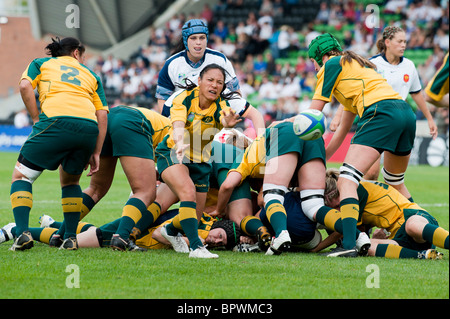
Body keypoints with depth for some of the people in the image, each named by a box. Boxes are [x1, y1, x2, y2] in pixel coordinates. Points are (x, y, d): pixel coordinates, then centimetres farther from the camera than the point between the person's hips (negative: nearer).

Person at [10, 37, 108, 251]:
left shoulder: (40, 63, 26)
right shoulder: (90, 75, 30)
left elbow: (25, 86, 4)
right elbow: (102, 114, 18)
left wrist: (36, 119, 7)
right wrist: (96, 153, 17)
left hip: (56, 120, -3)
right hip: (88, 127, 3)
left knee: (21, 176, 11)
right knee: (70, 180, 27)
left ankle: (22, 233, -9)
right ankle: (70, 237, 15)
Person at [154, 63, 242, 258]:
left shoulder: (220, 105, -15)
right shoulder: (185, 98, -18)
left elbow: (225, 119, -39)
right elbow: (178, 125, -34)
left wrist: (228, 122, -64)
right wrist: (180, 145, -56)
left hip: (200, 161, 4)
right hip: (172, 154, -4)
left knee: (195, 217, 6)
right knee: (188, 192, -32)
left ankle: (171, 230, 40)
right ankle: (195, 247, -36)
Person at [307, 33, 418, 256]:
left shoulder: (332, 64, 11)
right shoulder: (352, 66, 34)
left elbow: (313, 115, 9)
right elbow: (344, 127, 35)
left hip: (381, 112, -9)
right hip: (406, 112, 9)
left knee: (346, 181, -15)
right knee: (396, 183, 30)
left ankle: (349, 244, -31)